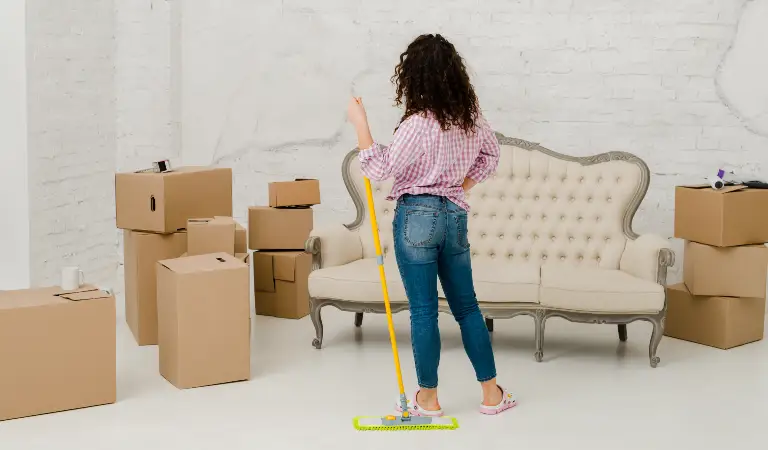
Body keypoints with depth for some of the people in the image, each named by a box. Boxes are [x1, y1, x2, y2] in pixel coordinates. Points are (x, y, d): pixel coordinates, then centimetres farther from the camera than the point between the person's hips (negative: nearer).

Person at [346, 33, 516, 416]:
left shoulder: (418, 123, -19)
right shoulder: (470, 115, 3)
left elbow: (379, 169, -15)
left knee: (423, 311, 3)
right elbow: (490, 156, 19)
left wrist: (360, 123, -9)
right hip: (455, 217, 6)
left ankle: (428, 399, 15)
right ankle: (491, 393, 21)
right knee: (466, 306, 15)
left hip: (417, 218, -6)